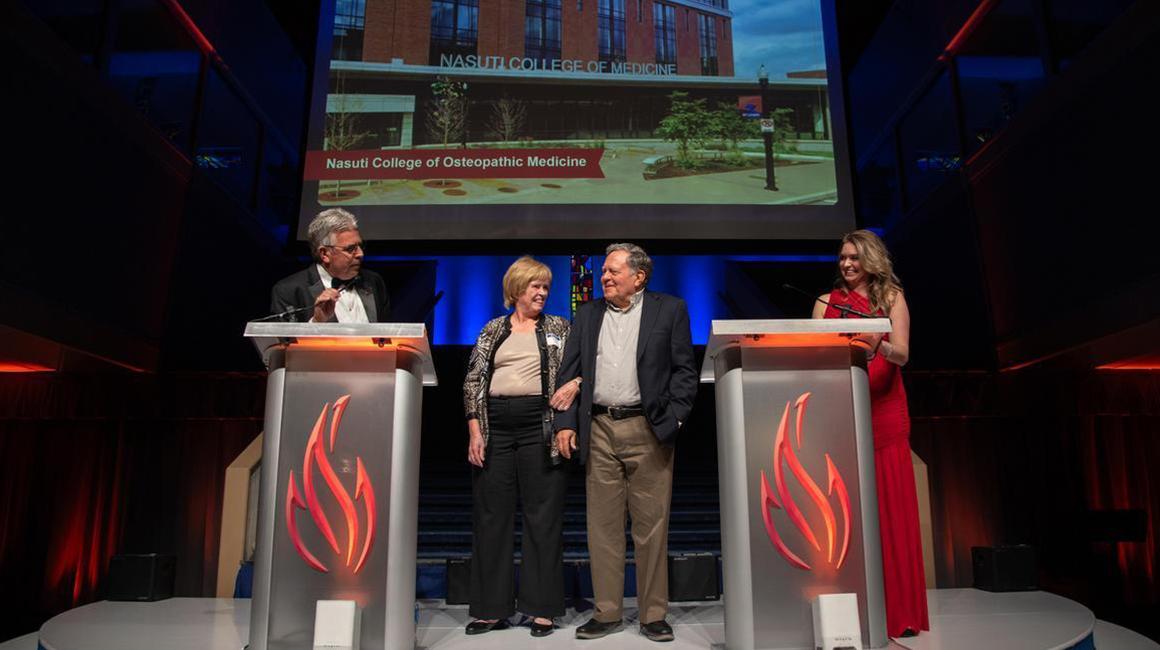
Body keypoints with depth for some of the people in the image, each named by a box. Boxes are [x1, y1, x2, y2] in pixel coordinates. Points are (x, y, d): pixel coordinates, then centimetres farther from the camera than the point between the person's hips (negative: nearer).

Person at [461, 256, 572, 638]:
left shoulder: (559, 328, 10)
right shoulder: (493, 330, 12)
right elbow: (473, 381, 7)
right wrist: (474, 430, -2)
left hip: (541, 427, -1)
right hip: (495, 426, 2)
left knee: (543, 517, 1)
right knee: (491, 516, 5)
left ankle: (543, 609, 11)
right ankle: (492, 609, 16)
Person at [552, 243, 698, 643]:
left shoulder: (669, 310, 4)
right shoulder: (587, 314, 13)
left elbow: (684, 371, 1)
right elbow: (569, 372, 11)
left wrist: (673, 419, -10)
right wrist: (565, 422, 2)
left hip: (648, 430, -3)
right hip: (598, 430, 3)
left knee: (651, 526, 4)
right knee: (602, 525, 8)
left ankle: (654, 615, 16)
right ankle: (607, 613, 19)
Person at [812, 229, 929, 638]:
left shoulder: (892, 298, 8)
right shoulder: (827, 301, 12)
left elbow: (902, 355, -5)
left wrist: (876, 344, -26)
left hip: (883, 416, -1)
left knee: (889, 511, -1)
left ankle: (897, 612, 7)